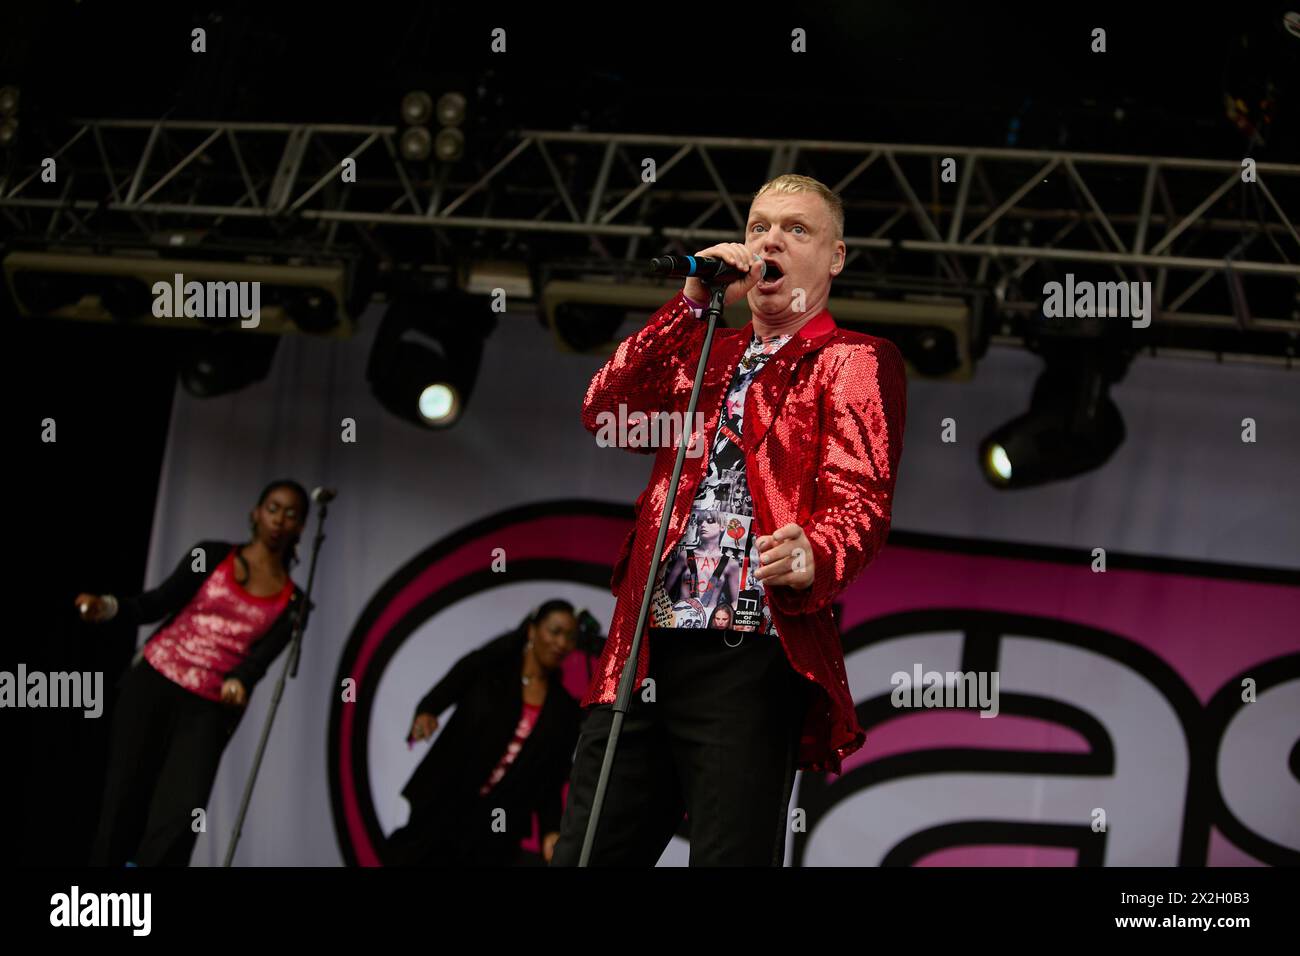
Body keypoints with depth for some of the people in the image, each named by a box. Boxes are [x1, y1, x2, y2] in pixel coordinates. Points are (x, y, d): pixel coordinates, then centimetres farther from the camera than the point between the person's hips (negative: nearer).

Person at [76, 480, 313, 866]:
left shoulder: (291, 602, 7)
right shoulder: (211, 556, 6)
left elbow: (264, 654, -8)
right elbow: (158, 603, -2)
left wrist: (240, 682, -31)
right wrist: (109, 607, -21)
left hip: (209, 709, 0)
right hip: (153, 683, 0)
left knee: (183, 813, -15)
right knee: (125, 796, -1)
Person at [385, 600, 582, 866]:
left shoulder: (565, 711, 7)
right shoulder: (485, 667, 0)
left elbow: (551, 783, 6)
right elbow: (438, 697, -12)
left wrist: (550, 831, -10)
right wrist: (425, 715, -36)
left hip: (496, 830, 2)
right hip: (442, 808, -2)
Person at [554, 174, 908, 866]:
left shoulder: (853, 362, 5)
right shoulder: (704, 350, 24)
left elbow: (861, 498, -9)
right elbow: (604, 412, 9)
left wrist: (812, 557, -32)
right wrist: (693, 302, 3)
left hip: (752, 659, -6)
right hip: (645, 652, 6)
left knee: (729, 858, -8)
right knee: (584, 857, 4)